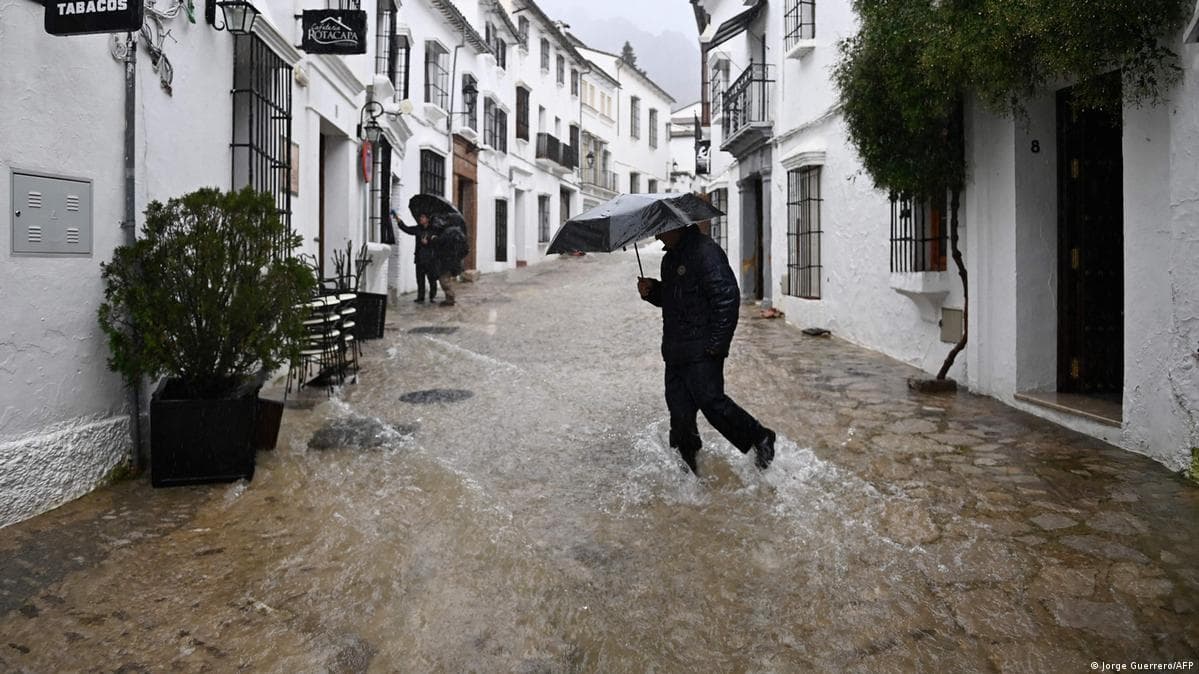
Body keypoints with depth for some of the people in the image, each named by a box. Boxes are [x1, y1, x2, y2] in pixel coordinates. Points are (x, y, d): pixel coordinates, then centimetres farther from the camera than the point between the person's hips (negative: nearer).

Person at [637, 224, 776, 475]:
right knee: (679, 411, 9)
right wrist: (651, 291, 6)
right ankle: (687, 468, 21)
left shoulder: (705, 251, -13)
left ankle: (760, 439, 13)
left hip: (701, 352, -9)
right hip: (675, 352, 9)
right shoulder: (670, 258, 18)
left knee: (711, 402, -8)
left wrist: (716, 343, -21)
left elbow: (727, 297, -20)